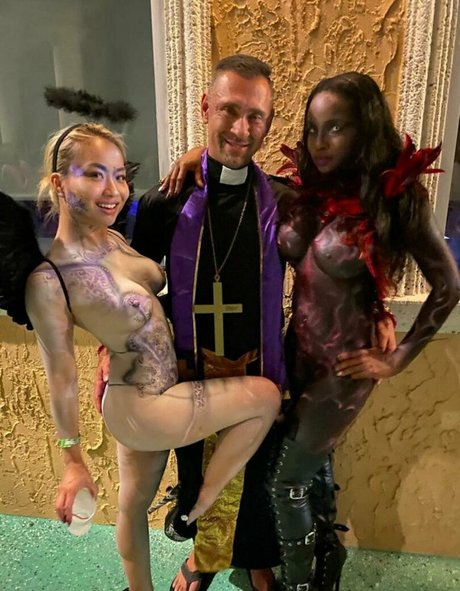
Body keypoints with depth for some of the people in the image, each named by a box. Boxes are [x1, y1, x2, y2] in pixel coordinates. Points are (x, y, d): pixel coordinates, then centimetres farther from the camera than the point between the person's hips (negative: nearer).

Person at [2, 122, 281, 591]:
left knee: (135, 503, 25)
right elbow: (61, 378, -17)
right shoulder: (47, 279, -24)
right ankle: (197, 510, 16)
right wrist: (73, 461, -5)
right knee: (266, 395, 0)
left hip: (152, 399, 7)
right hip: (143, 409, -7)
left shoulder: (113, 238, -4)